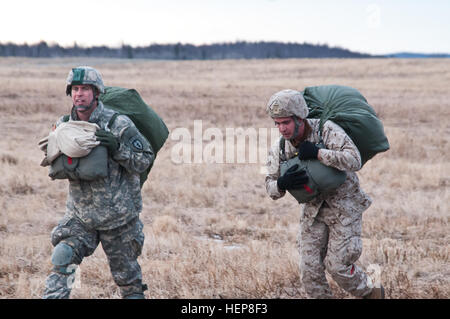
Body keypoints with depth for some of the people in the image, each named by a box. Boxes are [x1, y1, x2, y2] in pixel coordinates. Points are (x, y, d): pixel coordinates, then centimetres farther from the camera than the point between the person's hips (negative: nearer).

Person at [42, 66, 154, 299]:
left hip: (118, 218, -3)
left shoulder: (118, 125, -15)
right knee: (62, 259, -16)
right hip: (79, 214, 3)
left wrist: (118, 148, -26)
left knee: (127, 275, 9)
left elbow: (146, 159, -10)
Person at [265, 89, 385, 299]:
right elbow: (271, 187, -4)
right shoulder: (279, 148, -7)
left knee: (337, 264, -6)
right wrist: (281, 184, -29)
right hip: (313, 209, 5)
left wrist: (317, 153, -39)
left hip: (344, 206, -5)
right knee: (309, 267, -2)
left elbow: (354, 160, -32)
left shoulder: (327, 130, -21)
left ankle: (371, 291, 21)